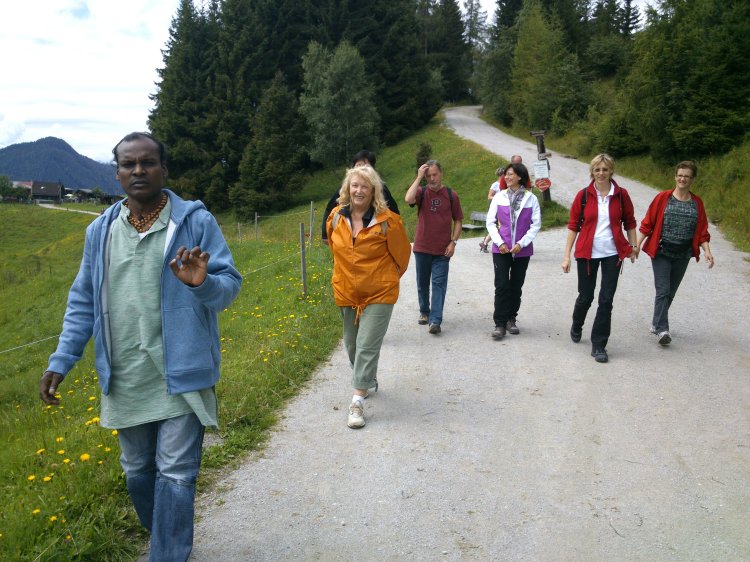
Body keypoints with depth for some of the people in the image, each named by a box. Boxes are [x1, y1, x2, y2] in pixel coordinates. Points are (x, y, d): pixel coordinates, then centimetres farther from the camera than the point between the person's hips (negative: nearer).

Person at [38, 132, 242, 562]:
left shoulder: (196, 221, -6)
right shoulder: (100, 230, 6)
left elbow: (230, 285, -6)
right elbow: (83, 301, 12)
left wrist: (202, 284, -29)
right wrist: (61, 360, 6)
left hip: (181, 374, -5)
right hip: (125, 380, 5)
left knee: (175, 474, 0)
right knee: (137, 471, 19)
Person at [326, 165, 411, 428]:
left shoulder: (387, 220, -15)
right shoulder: (336, 217, -2)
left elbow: (402, 253, -1)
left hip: (379, 293, -5)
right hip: (346, 292, 5)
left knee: (367, 347, -10)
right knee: (352, 345, 18)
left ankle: (358, 401, -6)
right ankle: (369, 380, 43)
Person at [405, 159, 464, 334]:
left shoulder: (451, 195, 1)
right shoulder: (421, 192, 0)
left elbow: (458, 220, 6)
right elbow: (408, 199, -24)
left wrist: (453, 242, -5)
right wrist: (419, 177, -18)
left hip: (442, 250, -1)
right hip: (422, 248, 2)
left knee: (439, 284, -6)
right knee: (422, 283, 13)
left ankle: (435, 321, -8)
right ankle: (424, 312, 32)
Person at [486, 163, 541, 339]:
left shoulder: (531, 199, -1)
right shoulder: (499, 197, 1)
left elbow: (536, 224, -1)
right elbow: (490, 222, 3)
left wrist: (521, 243, -11)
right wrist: (499, 242, -8)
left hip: (522, 250, 1)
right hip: (501, 250, 0)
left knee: (516, 286, 10)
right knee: (501, 286, -5)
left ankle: (511, 319, 25)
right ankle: (500, 324, 0)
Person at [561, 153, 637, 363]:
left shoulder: (621, 195, -1)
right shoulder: (584, 195, -3)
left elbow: (629, 223, 11)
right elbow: (573, 225, -1)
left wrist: (633, 247, 12)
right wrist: (567, 255, -4)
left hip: (612, 253, 1)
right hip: (587, 253, 0)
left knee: (606, 300, -1)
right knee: (585, 296, 10)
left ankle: (598, 345, 9)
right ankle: (576, 326, 42)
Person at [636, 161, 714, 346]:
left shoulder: (697, 203, 6)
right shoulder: (663, 198, -3)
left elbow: (702, 231, 6)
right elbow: (647, 223, -2)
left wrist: (707, 250, -7)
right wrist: (637, 245, -9)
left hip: (683, 255, 3)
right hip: (661, 252, -3)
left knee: (670, 292, 11)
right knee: (663, 291, -10)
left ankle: (657, 323, 25)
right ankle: (662, 329, -11)